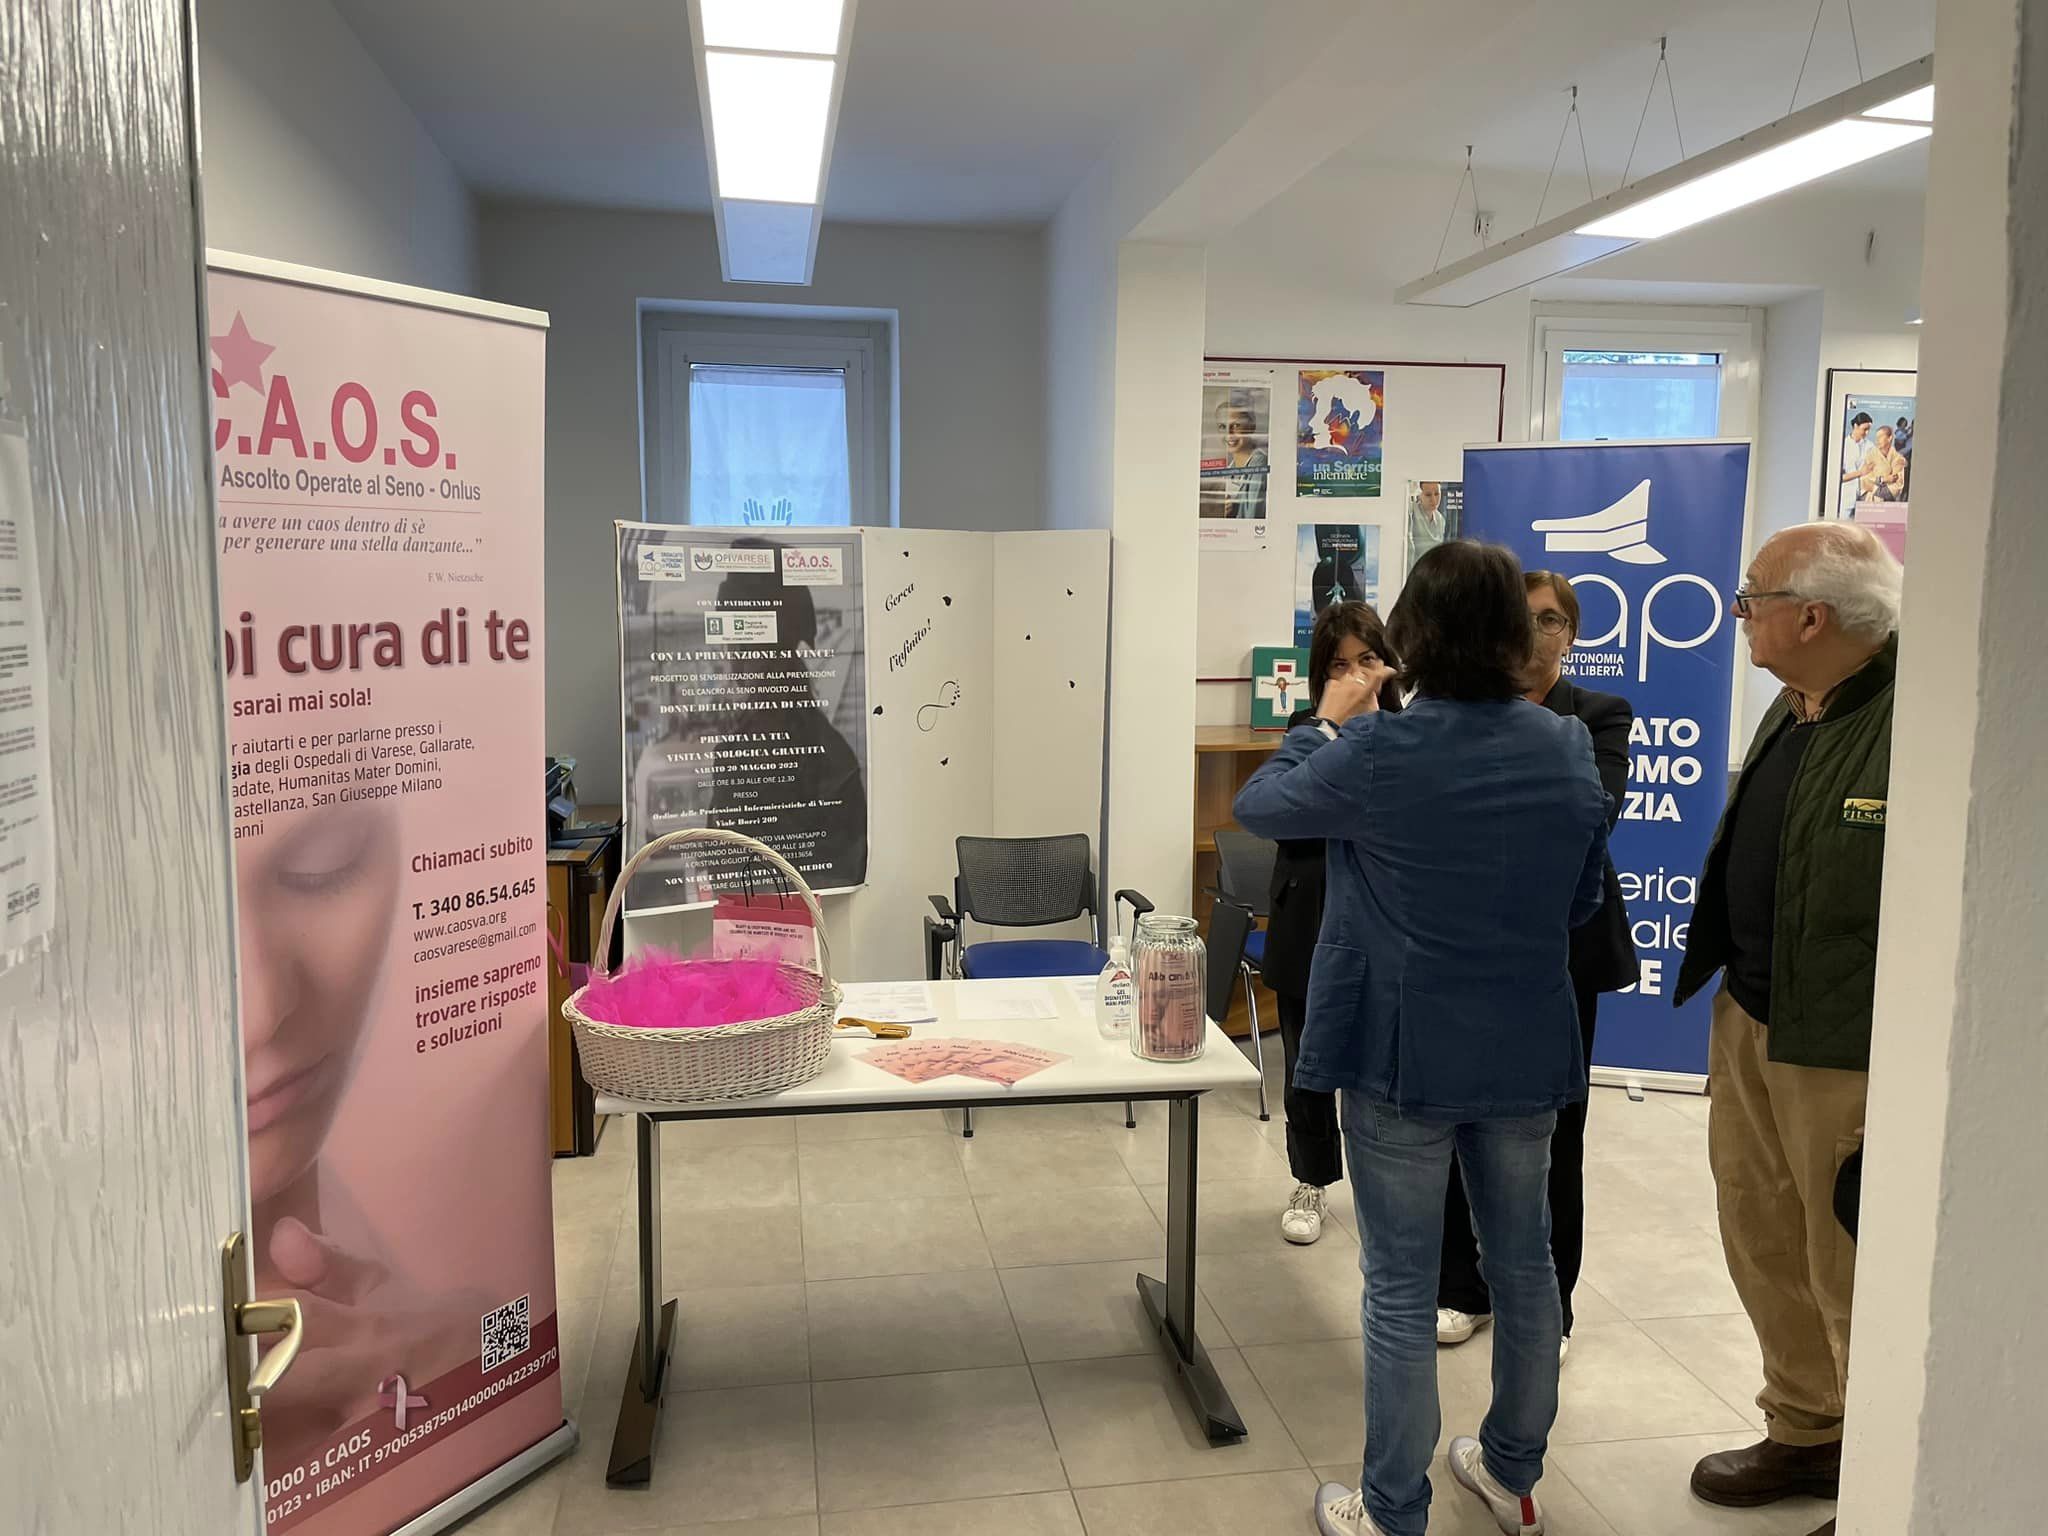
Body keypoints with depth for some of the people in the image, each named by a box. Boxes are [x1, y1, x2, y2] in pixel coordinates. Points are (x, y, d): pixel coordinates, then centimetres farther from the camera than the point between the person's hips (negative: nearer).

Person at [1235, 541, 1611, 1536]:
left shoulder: (1375, 753, -19)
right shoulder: (1568, 748, -4)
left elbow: (1257, 808, -2)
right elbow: (1583, 900, 8)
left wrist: (1326, 724, 11)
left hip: (1402, 1053, -4)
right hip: (1528, 1051, 5)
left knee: (1401, 1290, 8)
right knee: (1525, 1265, 21)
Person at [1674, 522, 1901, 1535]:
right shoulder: (1791, 711, 9)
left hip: (1843, 1049, -9)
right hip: (1749, 1017, 9)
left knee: (1851, 1271, 5)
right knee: (1762, 1239, 20)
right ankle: (1805, 1433, 40)